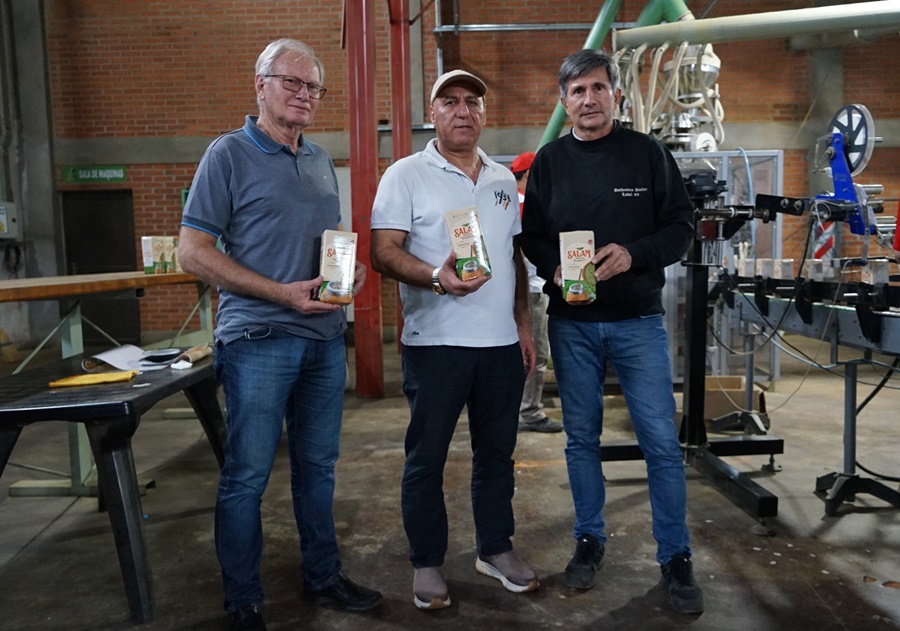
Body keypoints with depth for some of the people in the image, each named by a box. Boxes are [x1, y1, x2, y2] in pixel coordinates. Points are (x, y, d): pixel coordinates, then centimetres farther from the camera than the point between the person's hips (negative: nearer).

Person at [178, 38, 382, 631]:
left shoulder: (321, 160, 15)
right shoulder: (229, 155, -4)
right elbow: (193, 252, -10)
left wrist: (352, 268, 0)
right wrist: (283, 293, -18)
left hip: (326, 337, 6)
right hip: (259, 339, -6)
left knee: (318, 467, 15)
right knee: (247, 476, 3)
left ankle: (323, 576, 31)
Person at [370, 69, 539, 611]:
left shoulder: (503, 179, 14)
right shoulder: (406, 175, -2)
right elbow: (384, 252, -10)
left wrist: (523, 323, 13)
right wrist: (435, 277, -27)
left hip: (502, 342, 5)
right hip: (435, 341, -5)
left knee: (497, 451, 15)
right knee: (427, 456, 5)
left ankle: (496, 548, 32)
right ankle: (427, 562, 22)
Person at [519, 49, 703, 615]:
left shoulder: (649, 153, 1)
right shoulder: (549, 162, 6)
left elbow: (682, 225, 0)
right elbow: (532, 237, 8)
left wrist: (633, 254, -17)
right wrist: (554, 268, -12)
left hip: (638, 320, -2)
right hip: (571, 323, 2)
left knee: (661, 441, 0)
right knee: (582, 437, 12)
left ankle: (676, 556, 16)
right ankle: (590, 539, 29)